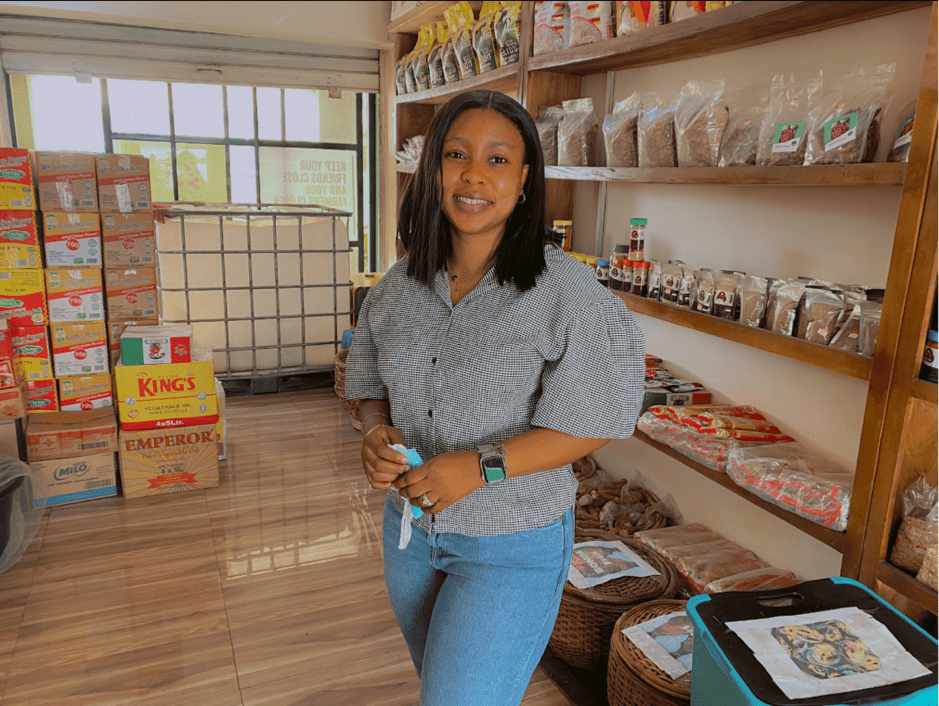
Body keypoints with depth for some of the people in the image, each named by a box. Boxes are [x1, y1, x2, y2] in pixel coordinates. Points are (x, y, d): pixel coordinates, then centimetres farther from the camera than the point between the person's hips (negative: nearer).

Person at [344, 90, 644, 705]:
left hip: (513, 545, -5)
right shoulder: (400, 284, -2)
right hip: (410, 525, 6)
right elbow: (371, 384, 9)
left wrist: (481, 466, -26)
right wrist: (377, 432, -13)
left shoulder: (564, 288, -18)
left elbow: (592, 423, -17)